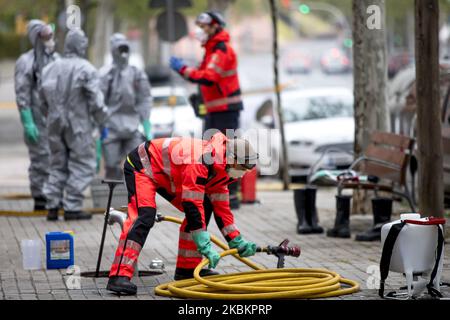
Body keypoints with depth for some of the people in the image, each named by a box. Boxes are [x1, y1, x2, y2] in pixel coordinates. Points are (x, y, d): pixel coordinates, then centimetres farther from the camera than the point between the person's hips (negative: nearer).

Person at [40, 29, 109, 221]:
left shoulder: (50, 69, 5)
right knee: (82, 165, 3)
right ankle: (72, 207, -1)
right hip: (78, 125, -6)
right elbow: (96, 101, -13)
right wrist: (101, 120, 2)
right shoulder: (86, 70, -12)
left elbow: (45, 98, 6)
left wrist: (53, 115, 16)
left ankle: (52, 206, 11)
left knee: (58, 165, 15)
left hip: (55, 124, 6)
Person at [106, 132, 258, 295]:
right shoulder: (200, 163, -35)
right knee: (145, 216, -30)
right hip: (142, 166, -10)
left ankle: (187, 268, 6)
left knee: (205, 208, 1)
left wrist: (238, 242, 1)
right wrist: (206, 247, -33)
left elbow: (221, 208, 4)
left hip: (166, 174, 10)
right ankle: (119, 276, -36)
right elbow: (192, 208, -35)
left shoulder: (220, 168, -4)